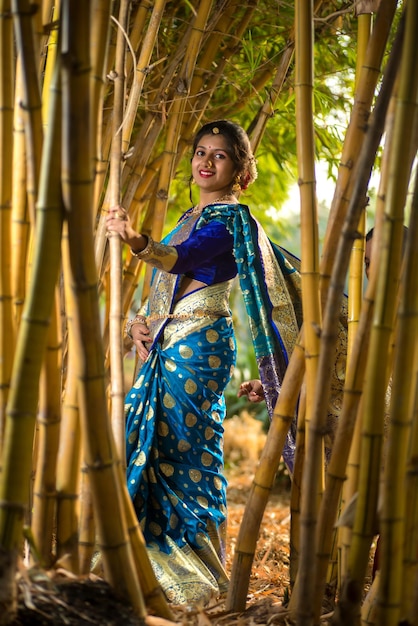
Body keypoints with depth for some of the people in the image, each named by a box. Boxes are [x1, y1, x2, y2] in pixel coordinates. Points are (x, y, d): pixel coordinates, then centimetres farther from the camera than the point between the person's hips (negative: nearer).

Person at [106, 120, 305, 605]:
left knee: (177, 449, -9)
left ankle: (197, 577, 0)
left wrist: (136, 241, -45)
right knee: (147, 446, 7)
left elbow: (181, 260, -26)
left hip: (198, 345, -9)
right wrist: (139, 321, 3)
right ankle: (169, 568, 15)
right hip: (165, 347, 9)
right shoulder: (191, 217, 19)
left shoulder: (232, 219, -8)